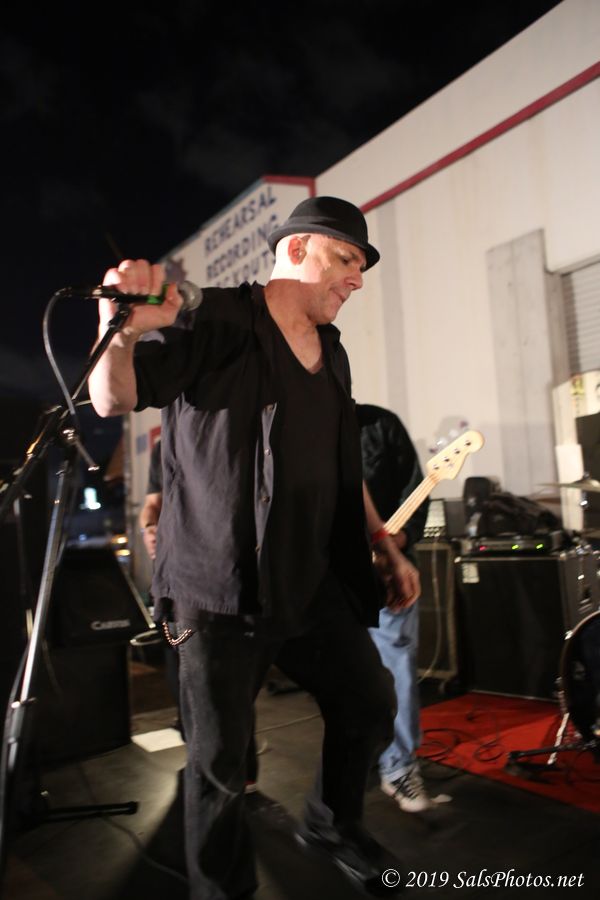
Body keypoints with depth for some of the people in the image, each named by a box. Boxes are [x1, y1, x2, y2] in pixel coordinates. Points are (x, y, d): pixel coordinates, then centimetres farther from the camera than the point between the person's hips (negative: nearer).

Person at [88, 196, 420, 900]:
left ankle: (331, 824, 42)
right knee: (219, 759, 4)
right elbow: (113, 400, -14)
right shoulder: (218, 321, -8)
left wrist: (387, 548, 16)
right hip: (223, 588, -7)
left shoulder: (332, 353, 14)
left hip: (316, 583, 7)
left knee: (370, 706, 14)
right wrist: (124, 333, -35)